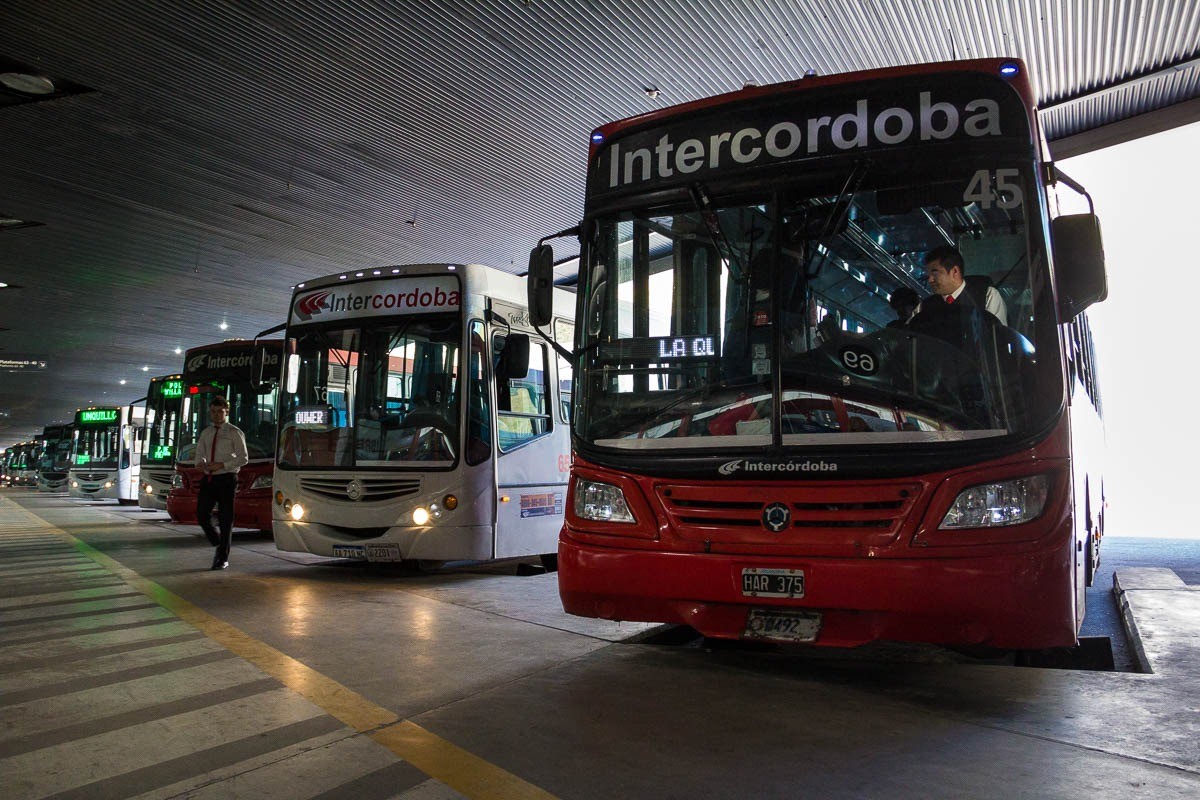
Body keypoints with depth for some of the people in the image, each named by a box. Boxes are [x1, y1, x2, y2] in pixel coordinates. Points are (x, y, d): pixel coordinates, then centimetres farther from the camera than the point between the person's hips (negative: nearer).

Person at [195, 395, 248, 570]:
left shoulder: (234, 433, -2)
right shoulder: (206, 433, 14)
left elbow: (243, 458, -5)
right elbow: (200, 453, 16)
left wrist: (222, 465, -17)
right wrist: (200, 463, -7)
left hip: (226, 479, -5)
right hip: (208, 478, 5)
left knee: (225, 519, 1)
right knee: (201, 514, 0)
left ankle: (223, 558, 12)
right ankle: (217, 545, 26)